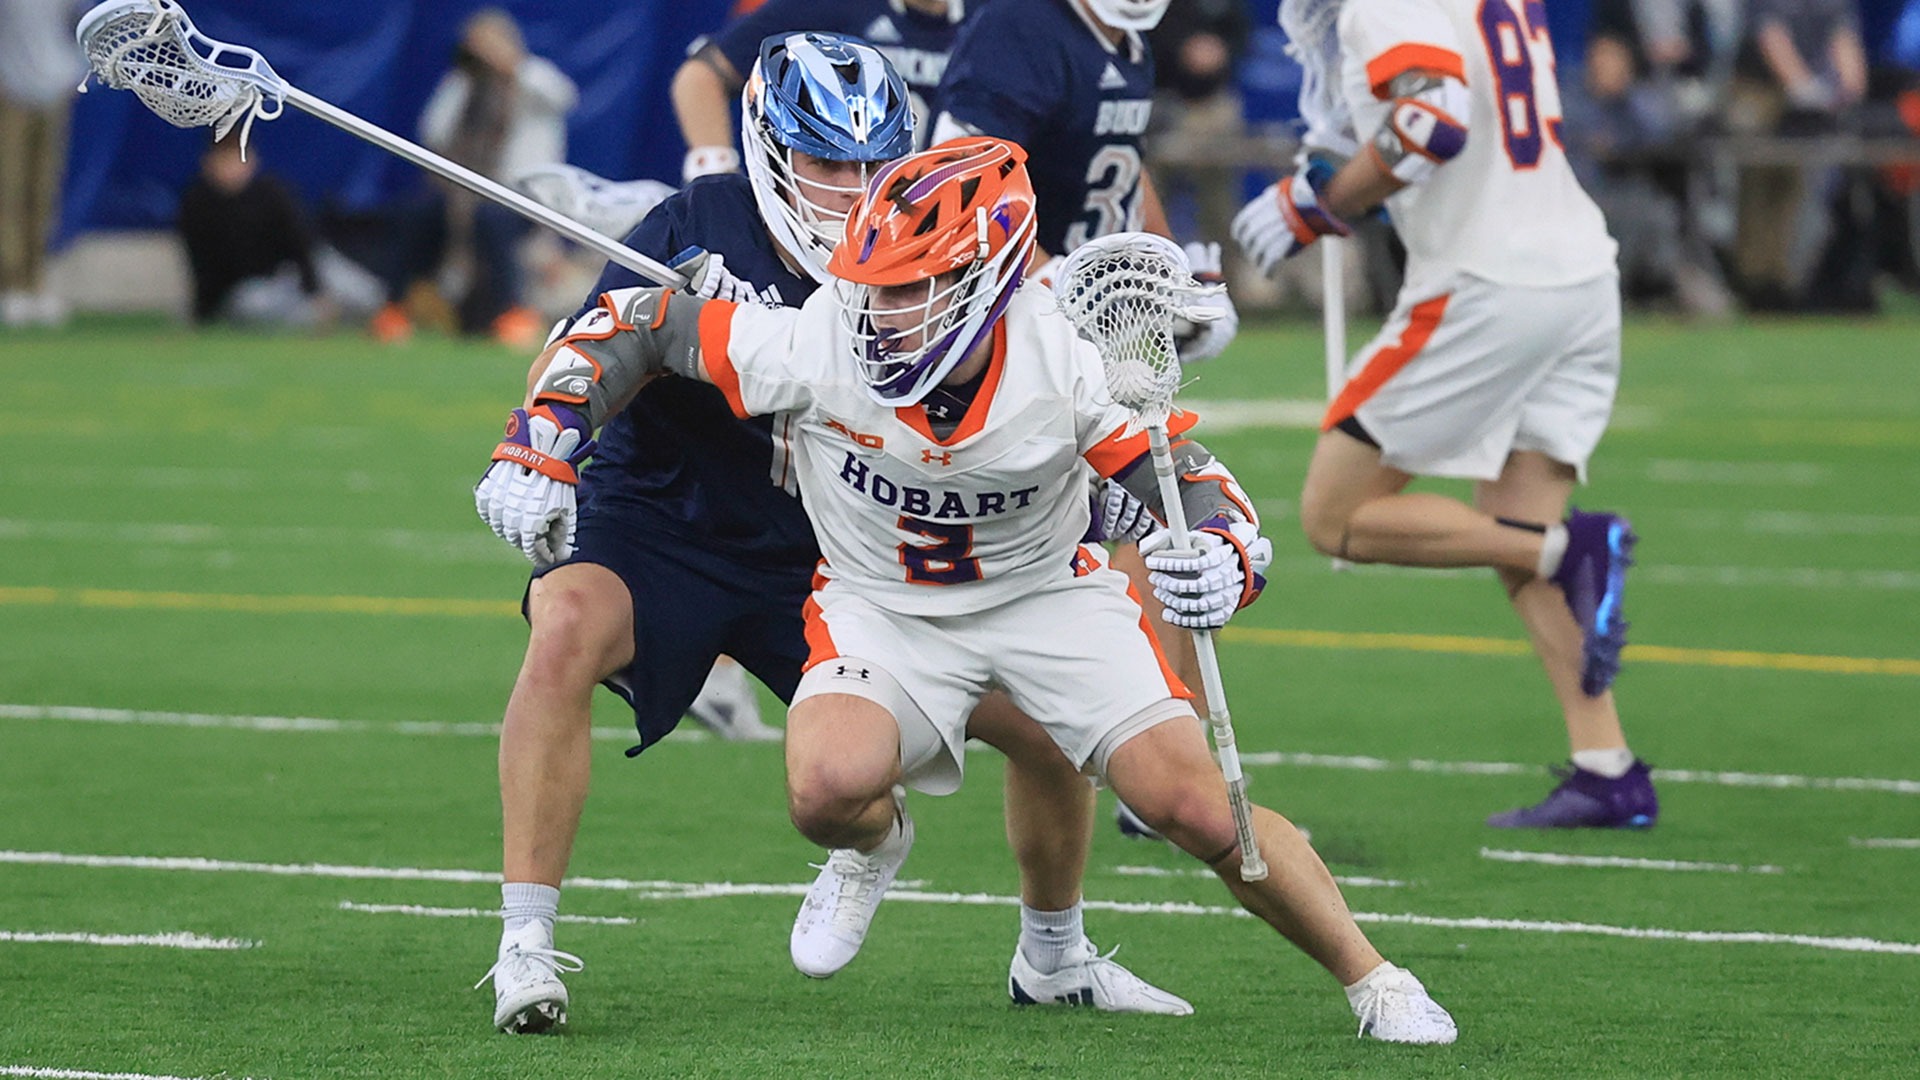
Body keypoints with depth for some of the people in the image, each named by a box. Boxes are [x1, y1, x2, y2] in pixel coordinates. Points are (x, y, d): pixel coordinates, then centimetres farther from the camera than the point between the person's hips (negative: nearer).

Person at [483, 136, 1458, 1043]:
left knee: (1202, 814, -10)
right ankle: (877, 845, 11)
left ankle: (1373, 981, 14)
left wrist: (1223, 564, -41)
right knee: (828, 792, -29)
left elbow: (1199, 488, -19)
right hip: (885, 611, 0)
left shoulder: (1065, 365, -27)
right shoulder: (812, 348, -27)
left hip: (1048, 595, 0)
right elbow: (630, 328, -16)